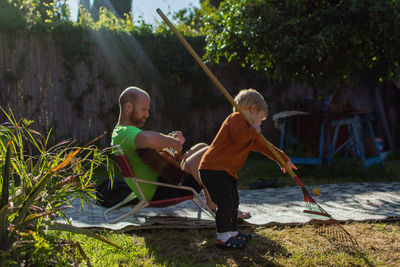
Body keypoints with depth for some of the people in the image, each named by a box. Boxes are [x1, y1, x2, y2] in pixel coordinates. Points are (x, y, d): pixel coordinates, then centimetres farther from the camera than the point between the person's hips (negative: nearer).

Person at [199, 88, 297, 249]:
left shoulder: (251, 133, 21)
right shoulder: (236, 118, -10)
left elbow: (264, 146, 27)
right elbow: (238, 135, -30)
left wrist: (284, 159, 29)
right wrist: (253, 130, -14)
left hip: (227, 171, 11)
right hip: (213, 169, -11)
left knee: (233, 201, 17)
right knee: (226, 202, -10)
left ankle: (231, 232, 31)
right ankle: (223, 238, -2)